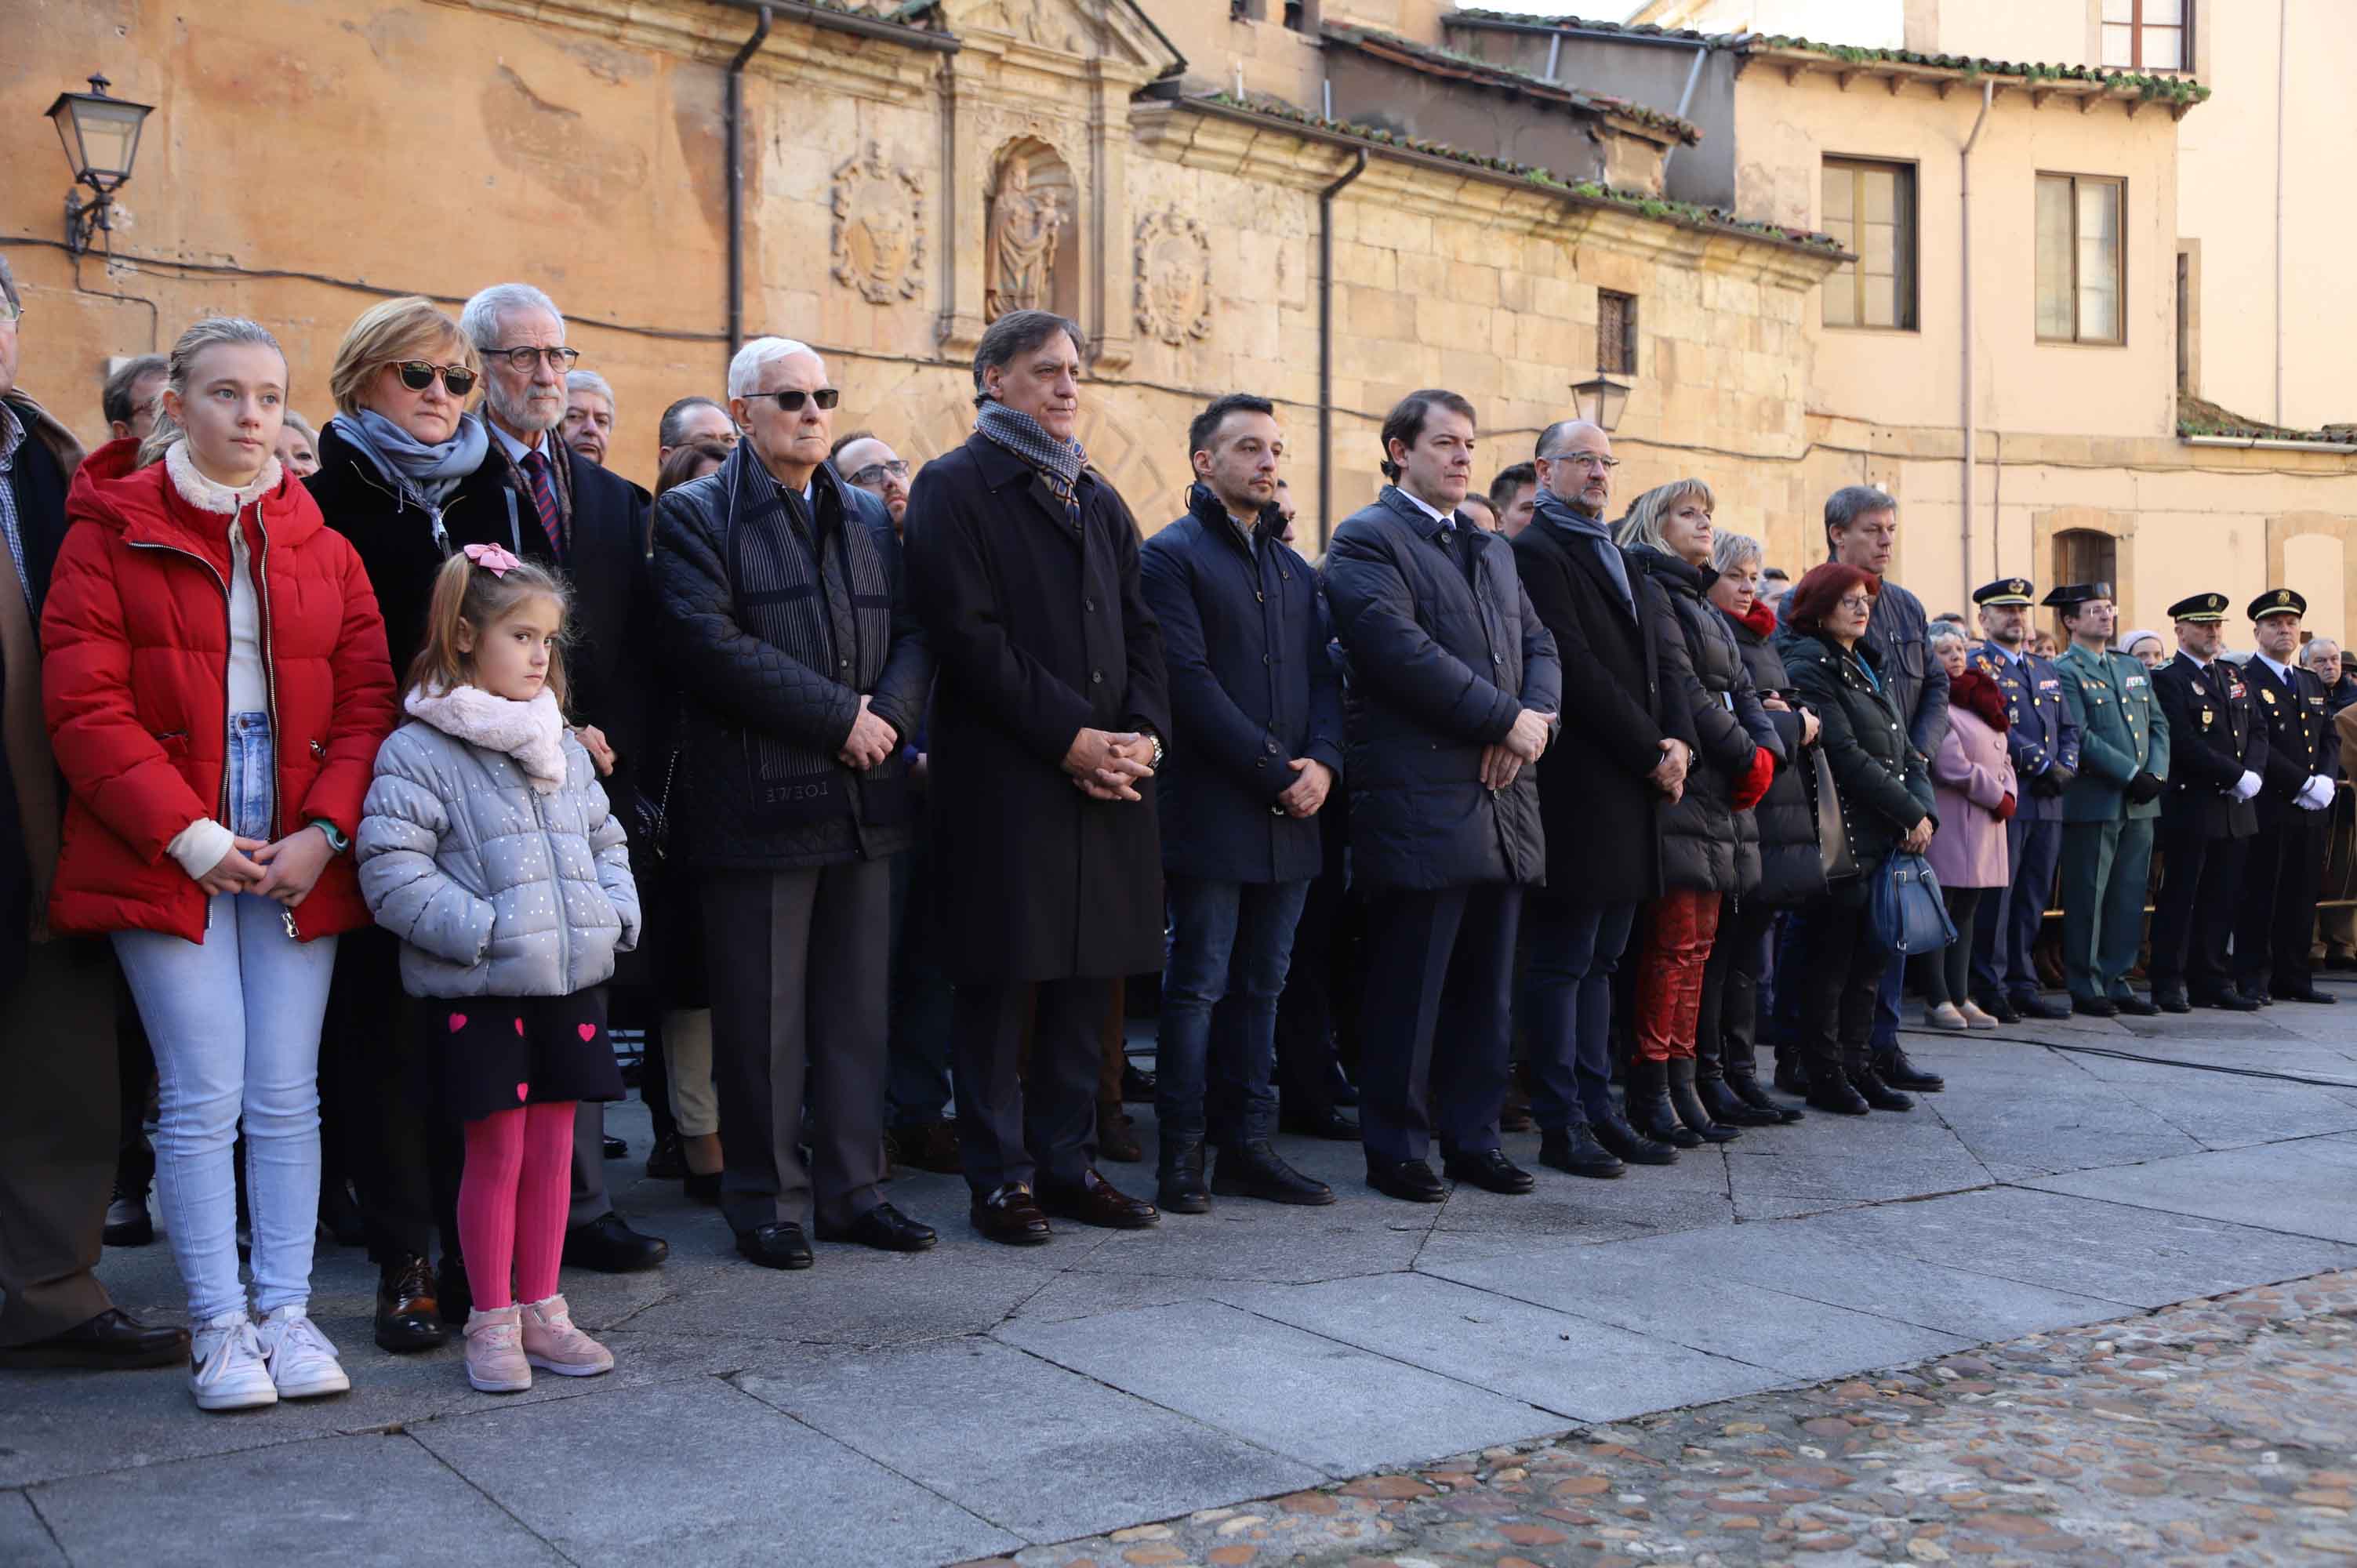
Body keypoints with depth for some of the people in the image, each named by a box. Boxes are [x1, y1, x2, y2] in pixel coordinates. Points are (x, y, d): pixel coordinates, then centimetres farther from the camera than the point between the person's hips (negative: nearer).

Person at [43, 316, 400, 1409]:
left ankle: (288, 1311, 15)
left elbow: (366, 701, 7)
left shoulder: (320, 548, 11)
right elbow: (85, 707, -6)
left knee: (286, 1097, 5)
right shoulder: (109, 536, 1)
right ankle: (218, 1326, 10)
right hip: (164, 858, -3)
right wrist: (190, 837, -12)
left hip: (297, 860, 3)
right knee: (203, 1097, -1)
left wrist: (323, 833, -7)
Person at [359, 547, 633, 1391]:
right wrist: (477, 929, -19)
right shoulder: (418, 751, -8)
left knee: (552, 1148, 11)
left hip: (571, 977, 6)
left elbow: (604, 840, 22)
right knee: (496, 1154, 1)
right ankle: (492, 1321, 15)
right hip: (478, 990, -6)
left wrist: (616, 912, 6)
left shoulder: (563, 747, 13)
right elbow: (392, 869, -14)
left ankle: (541, 1309, 23)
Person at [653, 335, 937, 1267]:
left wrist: (890, 716, -9)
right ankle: (765, 1198, 12)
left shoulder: (870, 517, 18)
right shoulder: (697, 514, -1)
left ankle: (852, 1187, 19)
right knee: (763, 1012, 1)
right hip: (758, 797, -5)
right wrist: (839, 716, -16)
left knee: (858, 1005, 10)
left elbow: (913, 632, 12)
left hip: (865, 796, 6)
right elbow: (707, 642, -14)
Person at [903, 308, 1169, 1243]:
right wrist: (1069, 738, -15)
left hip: (1109, 776, 6)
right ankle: (999, 1179, 9)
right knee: (999, 983, -1)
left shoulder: (1100, 499, 20)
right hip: (1003, 780, -6)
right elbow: (969, 637, -12)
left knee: (1087, 978, 9)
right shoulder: (954, 488, -2)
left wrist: (1144, 732, -2)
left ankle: (1067, 1162, 20)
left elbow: (1142, 632, 16)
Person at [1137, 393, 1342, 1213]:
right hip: (1211, 812, -6)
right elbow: (1189, 681, -12)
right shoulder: (1169, 555, -3)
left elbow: (1323, 676, 14)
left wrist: (1323, 763, -5)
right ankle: (1181, 1158, 4)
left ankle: (1250, 1147, 16)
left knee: (1263, 988, 10)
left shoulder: (1297, 570, 19)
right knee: (1196, 985, -3)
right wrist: (1274, 771, -15)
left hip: (1290, 814, 6)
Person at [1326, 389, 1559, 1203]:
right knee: (1408, 987, -1)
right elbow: (1404, 650, -16)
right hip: (1420, 800, -7)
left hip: (1501, 800, 8)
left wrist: (1537, 717, -5)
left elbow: (1538, 642, 16)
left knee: (1486, 988, 11)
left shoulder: (1493, 549, 22)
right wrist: (1507, 720, -14)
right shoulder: (1366, 540, -4)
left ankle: (1472, 1136, 21)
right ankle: (1395, 1148, 9)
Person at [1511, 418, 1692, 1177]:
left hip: (1634, 786, 9)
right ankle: (1561, 1124, 4)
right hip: (1577, 787, -8)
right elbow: (1575, 667, -15)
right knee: (1563, 963, -2)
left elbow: (1669, 657, 12)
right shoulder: (1535, 552, -7)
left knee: (1599, 959, 13)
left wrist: (1678, 739, -5)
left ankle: (1598, 1109, 19)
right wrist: (1651, 752, -12)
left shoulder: (1622, 560, 20)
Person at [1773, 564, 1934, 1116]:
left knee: (1871, 955, 11)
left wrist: (1924, 809, -2)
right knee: (1832, 958, -2)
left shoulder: (1873, 668, 19)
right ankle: (1825, 1075, 6)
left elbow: (1904, 750, 16)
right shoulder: (1808, 669, -8)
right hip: (1844, 836, -8)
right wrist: (1911, 814, -14)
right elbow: (1847, 755, -16)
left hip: (1888, 838, 8)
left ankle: (1860, 1066, 18)